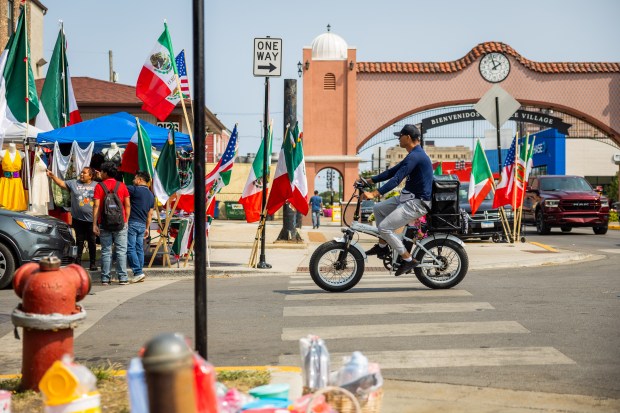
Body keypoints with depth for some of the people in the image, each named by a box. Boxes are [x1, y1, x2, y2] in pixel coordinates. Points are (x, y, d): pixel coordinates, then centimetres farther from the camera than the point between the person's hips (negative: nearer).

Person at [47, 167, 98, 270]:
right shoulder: (74, 183, 5)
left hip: (91, 220, -1)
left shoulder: (97, 186, 2)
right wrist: (52, 176, -8)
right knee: (79, 241, 7)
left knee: (92, 242, 5)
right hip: (78, 219, 1)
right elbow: (61, 183, 2)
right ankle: (78, 263, 13)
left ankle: (93, 263, 14)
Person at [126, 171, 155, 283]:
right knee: (139, 249, 10)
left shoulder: (135, 189, -8)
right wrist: (147, 228, 21)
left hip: (132, 223, -7)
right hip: (142, 224, 7)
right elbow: (150, 214, 17)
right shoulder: (151, 195, 15)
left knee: (130, 248, -7)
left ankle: (138, 272, -14)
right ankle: (139, 273, 9)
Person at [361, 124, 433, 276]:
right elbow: (392, 171, 18)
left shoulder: (415, 156, -20)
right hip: (408, 197, 11)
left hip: (416, 203, -11)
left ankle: (408, 260, -5)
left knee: (384, 228, -14)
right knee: (378, 208, 15)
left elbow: (397, 178, -29)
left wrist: (374, 193, -35)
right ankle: (382, 246, 22)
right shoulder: (414, 155, 14)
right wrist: (369, 181, 15)